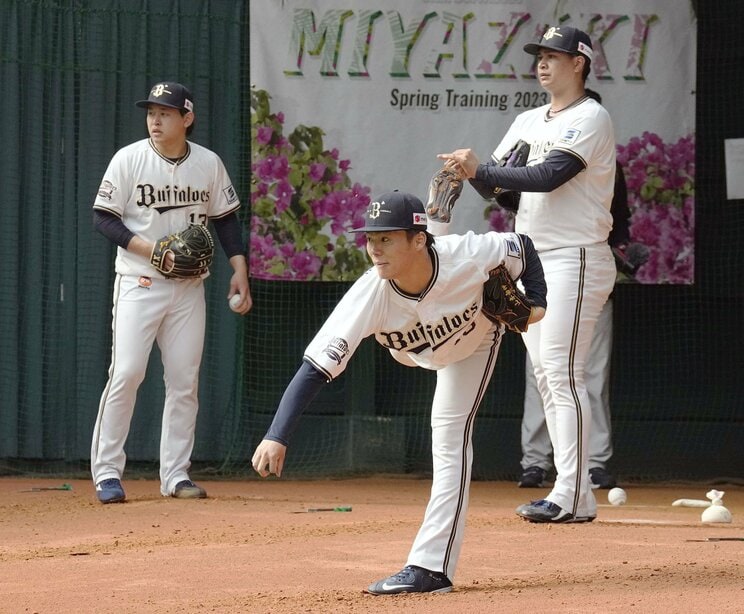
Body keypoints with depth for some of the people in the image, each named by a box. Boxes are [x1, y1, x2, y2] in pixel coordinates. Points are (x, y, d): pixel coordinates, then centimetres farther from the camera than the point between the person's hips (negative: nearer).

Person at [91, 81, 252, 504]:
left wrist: (239, 271, 3)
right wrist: (150, 249, -18)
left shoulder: (209, 164, 3)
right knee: (126, 373, -12)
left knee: (185, 380, 3)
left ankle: (176, 475, 10)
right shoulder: (129, 160, -6)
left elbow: (226, 218, 12)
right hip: (139, 283, -3)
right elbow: (103, 217, -6)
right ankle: (107, 472, -5)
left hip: (189, 289, 3)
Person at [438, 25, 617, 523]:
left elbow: (548, 177, -21)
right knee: (547, 377, 7)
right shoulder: (528, 122, 18)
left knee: (562, 373, -14)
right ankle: (572, 495, 10)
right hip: (531, 262, 9)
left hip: (575, 259, -9)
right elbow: (495, 186, 12)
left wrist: (479, 170, -23)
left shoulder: (590, 118, -8)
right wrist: (474, 172, -10)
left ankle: (572, 496, -16)